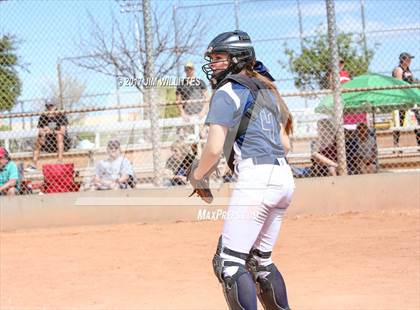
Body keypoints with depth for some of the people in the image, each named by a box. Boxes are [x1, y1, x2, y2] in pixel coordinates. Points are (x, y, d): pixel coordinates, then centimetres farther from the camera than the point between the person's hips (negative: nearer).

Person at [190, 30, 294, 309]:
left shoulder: (227, 92, -4)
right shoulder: (266, 90, 21)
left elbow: (214, 148, -13)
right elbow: (285, 144, 22)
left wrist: (197, 175, 4)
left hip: (255, 179, -9)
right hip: (284, 178, 9)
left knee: (229, 262, -9)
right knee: (260, 260, 18)